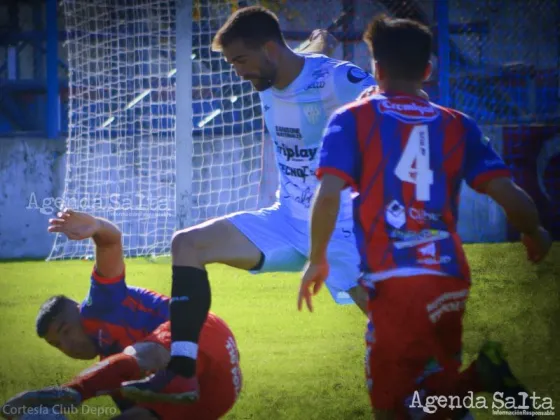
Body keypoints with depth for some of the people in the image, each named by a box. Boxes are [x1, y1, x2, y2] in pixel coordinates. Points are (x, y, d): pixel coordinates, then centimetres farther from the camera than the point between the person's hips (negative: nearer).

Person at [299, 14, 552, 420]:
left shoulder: (352, 119, 3)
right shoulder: (457, 125, 11)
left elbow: (328, 195, -8)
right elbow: (509, 193, 6)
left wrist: (317, 260, 6)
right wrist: (535, 234, 26)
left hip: (395, 283, -4)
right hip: (451, 280, 4)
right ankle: (480, 378, -18)